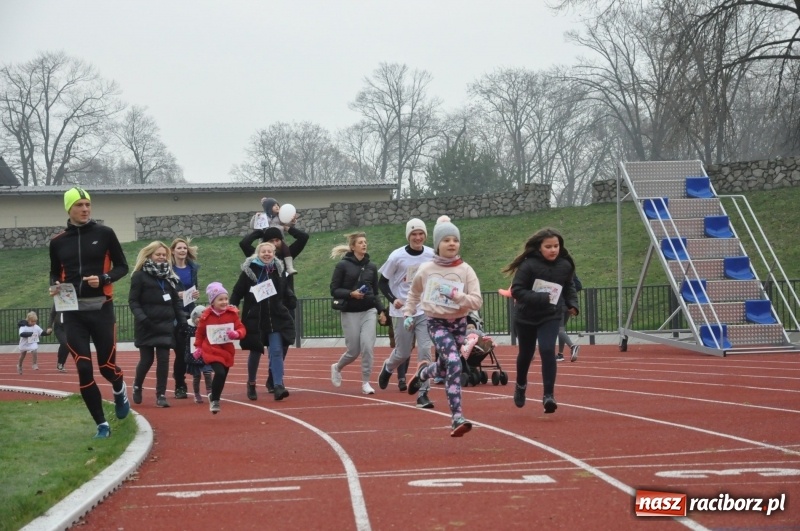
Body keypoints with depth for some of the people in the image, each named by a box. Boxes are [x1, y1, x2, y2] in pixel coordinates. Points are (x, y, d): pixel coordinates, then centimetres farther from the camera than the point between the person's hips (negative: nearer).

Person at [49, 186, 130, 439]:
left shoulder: (104, 233, -1)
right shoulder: (58, 241, 5)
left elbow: (122, 266, 3)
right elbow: (55, 273, 17)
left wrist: (103, 279, -15)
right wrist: (54, 286, -5)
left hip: (101, 310, -2)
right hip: (73, 313, 2)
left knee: (107, 366, 0)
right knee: (84, 370, -4)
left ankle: (119, 391, 38)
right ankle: (101, 424, 8)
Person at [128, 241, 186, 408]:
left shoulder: (169, 276, 13)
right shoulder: (140, 275, -3)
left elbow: (176, 300, 14)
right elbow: (133, 301, -6)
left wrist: (182, 319, 5)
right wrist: (140, 317, -21)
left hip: (165, 325, 4)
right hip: (146, 326, -4)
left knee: (163, 360, -2)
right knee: (146, 359, 2)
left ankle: (161, 395, 2)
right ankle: (137, 387, 28)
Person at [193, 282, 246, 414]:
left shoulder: (232, 314, -4)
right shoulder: (206, 316, -8)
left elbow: (241, 329, -2)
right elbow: (199, 333, 6)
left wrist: (237, 334, -23)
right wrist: (198, 347, 3)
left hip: (227, 351, 4)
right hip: (212, 351, -4)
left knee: (222, 377, 12)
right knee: (220, 373, -22)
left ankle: (214, 397, 38)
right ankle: (214, 400, -5)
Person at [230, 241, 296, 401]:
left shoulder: (279, 270, 5)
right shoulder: (249, 270, -5)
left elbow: (285, 292, 15)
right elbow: (237, 292, -5)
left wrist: (291, 303, 8)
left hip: (276, 319, 2)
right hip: (255, 319, -2)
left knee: (276, 351, -10)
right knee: (255, 352, 10)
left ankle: (278, 386, -16)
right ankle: (251, 384, 30)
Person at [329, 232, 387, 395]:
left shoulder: (371, 267, 7)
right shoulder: (342, 265, -4)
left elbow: (375, 292, 13)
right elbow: (334, 290, -4)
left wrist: (381, 311, 3)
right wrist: (351, 294, -19)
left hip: (369, 312, 3)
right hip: (350, 313, -3)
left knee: (367, 347, -10)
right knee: (353, 350, 2)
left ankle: (366, 382, 3)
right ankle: (337, 368, 32)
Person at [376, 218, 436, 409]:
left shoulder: (432, 255, -2)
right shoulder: (397, 256, -9)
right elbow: (382, 282, -1)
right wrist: (392, 299, -16)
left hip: (425, 311, 2)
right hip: (402, 312, -1)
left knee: (425, 350, -9)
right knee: (403, 353, 7)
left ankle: (423, 393, -4)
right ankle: (387, 368, 41)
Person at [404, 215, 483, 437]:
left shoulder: (465, 270, -6)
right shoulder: (426, 269, -4)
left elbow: (477, 301, -12)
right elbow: (414, 293, 17)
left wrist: (455, 295, -25)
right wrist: (408, 313, 12)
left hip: (459, 323, 3)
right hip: (436, 323, -3)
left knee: (445, 369, 16)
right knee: (454, 363, -25)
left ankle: (422, 372, 54)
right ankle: (458, 418, -26)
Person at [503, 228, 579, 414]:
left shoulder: (565, 266, -7)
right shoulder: (528, 265, -20)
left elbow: (569, 287, 12)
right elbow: (517, 290, -21)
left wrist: (572, 303, -5)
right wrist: (542, 297, -30)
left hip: (550, 317, 1)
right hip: (526, 317, -1)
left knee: (547, 351, -19)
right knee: (526, 354, 16)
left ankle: (548, 395, -12)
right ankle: (521, 385, 45)